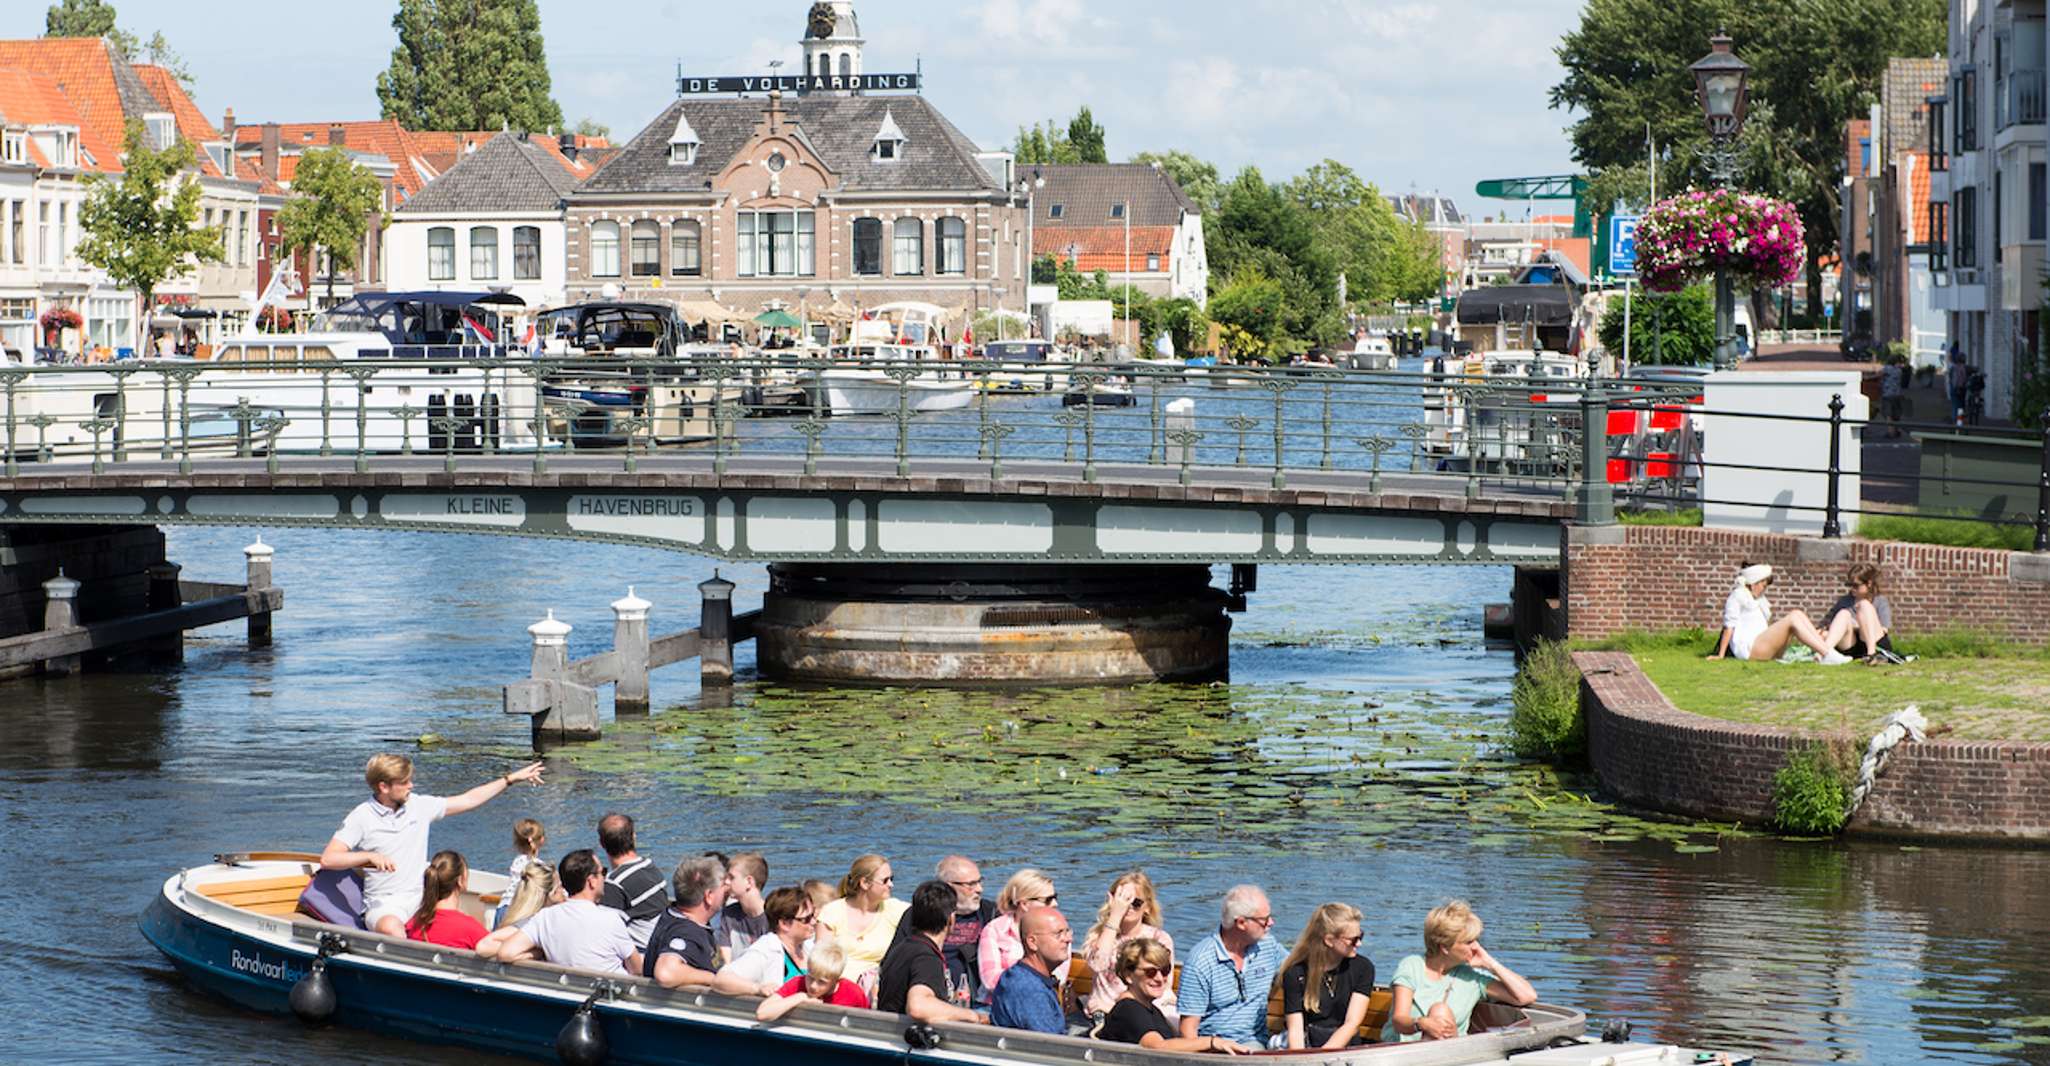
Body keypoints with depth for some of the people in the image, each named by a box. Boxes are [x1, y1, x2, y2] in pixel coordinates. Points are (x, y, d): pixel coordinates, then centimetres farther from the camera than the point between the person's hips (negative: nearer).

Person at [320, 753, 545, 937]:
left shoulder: (419, 806, 9)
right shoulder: (361, 818, -3)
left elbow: (469, 800, 19)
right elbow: (327, 859, -10)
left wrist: (512, 778, 19)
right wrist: (370, 857, -23)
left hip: (422, 897, 4)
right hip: (384, 903, -4)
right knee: (390, 928, -40)